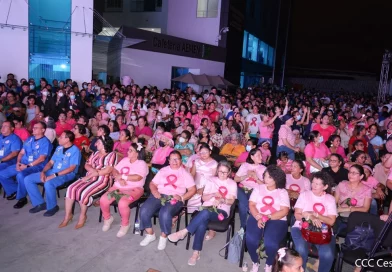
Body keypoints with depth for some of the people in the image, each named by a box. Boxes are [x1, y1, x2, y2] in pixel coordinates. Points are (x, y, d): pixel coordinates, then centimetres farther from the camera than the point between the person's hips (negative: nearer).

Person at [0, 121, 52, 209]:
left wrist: (27, 166, -20)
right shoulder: (29, 139, 16)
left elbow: (42, 158, -17)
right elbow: (21, 153, 16)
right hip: (22, 164, 8)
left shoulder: (45, 142, -8)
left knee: (21, 175, -37)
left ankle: (22, 198, -17)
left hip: (36, 166, -8)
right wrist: (18, 163, -3)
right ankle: (15, 191, 15)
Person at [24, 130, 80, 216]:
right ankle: (40, 203, 4)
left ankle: (52, 207, -12)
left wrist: (54, 175, -23)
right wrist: (43, 172, -5)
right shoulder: (59, 148, 14)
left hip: (67, 174, -9)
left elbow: (71, 168, -19)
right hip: (52, 172, 9)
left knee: (48, 183, -38)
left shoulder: (75, 150, -11)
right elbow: (51, 162, 16)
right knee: (28, 179, -2)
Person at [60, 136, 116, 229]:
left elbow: (107, 171, -17)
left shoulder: (111, 155, -8)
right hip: (89, 178, 7)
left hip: (102, 180, -7)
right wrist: (93, 170, -13)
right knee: (71, 188, -14)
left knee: (83, 192, -28)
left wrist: (89, 176, -14)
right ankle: (68, 215, -3)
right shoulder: (95, 153, 17)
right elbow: (87, 165, 12)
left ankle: (83, 215, -2)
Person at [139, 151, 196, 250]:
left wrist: (182, 198, -13)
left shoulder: (185, 173, 10)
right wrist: (155, 192, -6)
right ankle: (150, 234, 2)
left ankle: (163, 237, -6)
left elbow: (193, 190, 2)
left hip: (175, 198, -3)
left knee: (165, 214, -34)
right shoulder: (163, 170, 19)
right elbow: (152, 184, 16)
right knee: (144, 211, -21)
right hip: (159, 195, 4)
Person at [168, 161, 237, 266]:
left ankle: (184, 232, -32)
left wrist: (221, 200, -20)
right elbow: (204, 198, 11)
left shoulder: (232, 183, 12)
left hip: (222, 211, -2)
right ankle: (196, 253, -32)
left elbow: (231, 201, 1)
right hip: (207, 208, 2)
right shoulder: (212, 180, 16)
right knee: (202, 224, -34)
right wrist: (213, 194, -10)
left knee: (205, 213, -38)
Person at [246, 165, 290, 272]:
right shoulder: (258, 188, 11)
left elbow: (284, 211, -4)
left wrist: (267, 217, -16)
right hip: (257, 218, 2)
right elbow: (251, 204, 3)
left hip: (276, 220, -1)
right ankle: (255, 262, 5)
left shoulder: (282, 192, 6)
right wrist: (259, 218, -14)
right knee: (251, 239, -26)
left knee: (270, 243, -28)